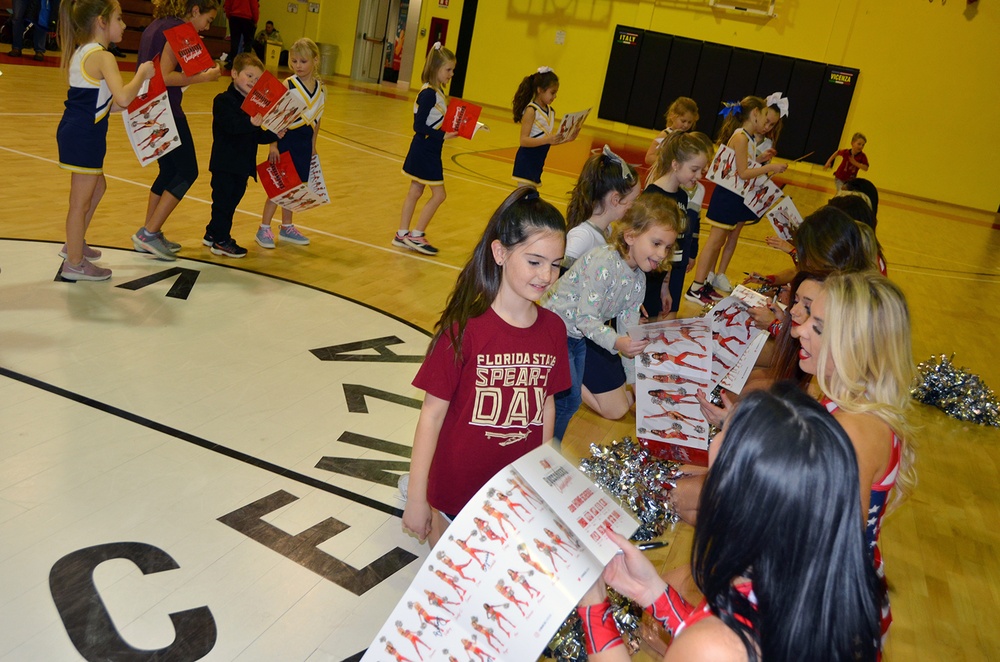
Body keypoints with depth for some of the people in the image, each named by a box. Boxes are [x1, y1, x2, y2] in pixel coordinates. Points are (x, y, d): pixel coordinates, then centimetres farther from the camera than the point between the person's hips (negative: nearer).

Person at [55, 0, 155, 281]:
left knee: (98, 186, 26)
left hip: (73, 131, 10)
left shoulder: (80, 52, 14)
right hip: (85, 137, -10)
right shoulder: (103, 57, -16)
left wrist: (135, 103, 16)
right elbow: (122, 97, -30)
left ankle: (75, 245, 39)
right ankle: (74, 264, 14)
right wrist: (142, 73, -14)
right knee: (81, 200, 2)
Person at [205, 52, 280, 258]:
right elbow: (231, 126, -27)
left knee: (232, 200, 16)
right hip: (225, 163, -8)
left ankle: (213, 233, 30)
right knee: (223, 200, -2)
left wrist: (274, 135, 1)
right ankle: (221, 241, 6)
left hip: (243, 165, 8)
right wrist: (250, 123, -42)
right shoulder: (224, 100, -11)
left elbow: (257, 136, 16)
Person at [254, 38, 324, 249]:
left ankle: (287, 227, 27)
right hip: (285, 140, -5)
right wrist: (273, 145, -18)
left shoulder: (320, 88, 4)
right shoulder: (287, 85, -11)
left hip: (304, 143, 5)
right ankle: (264, 229, 9)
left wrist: (313, 145, 15)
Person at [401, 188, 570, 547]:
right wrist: (416, 498, -10)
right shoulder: (464, 327, -17)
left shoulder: (553, 328, -4)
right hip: (459, 488, -4)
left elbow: (546, 401, 6)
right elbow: (433, 412, -13)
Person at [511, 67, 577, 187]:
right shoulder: (531, 110, -13)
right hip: (526, 162, -8)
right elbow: (524, 140, -20)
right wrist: (547, 140, -30)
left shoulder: (550, 111, 10)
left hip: (538, 162, 8)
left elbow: (552, 139, 17)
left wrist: (566, 138, 0)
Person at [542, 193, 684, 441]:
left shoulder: (638, 280, 0)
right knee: (568, 400, -25)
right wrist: (615, 342, -46)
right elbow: (585, 317, -30)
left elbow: (629, 331, 5)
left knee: (620, 406, 10)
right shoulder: (603, 263, -28)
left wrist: (634, 378, 4)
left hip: (589, 335, 8)